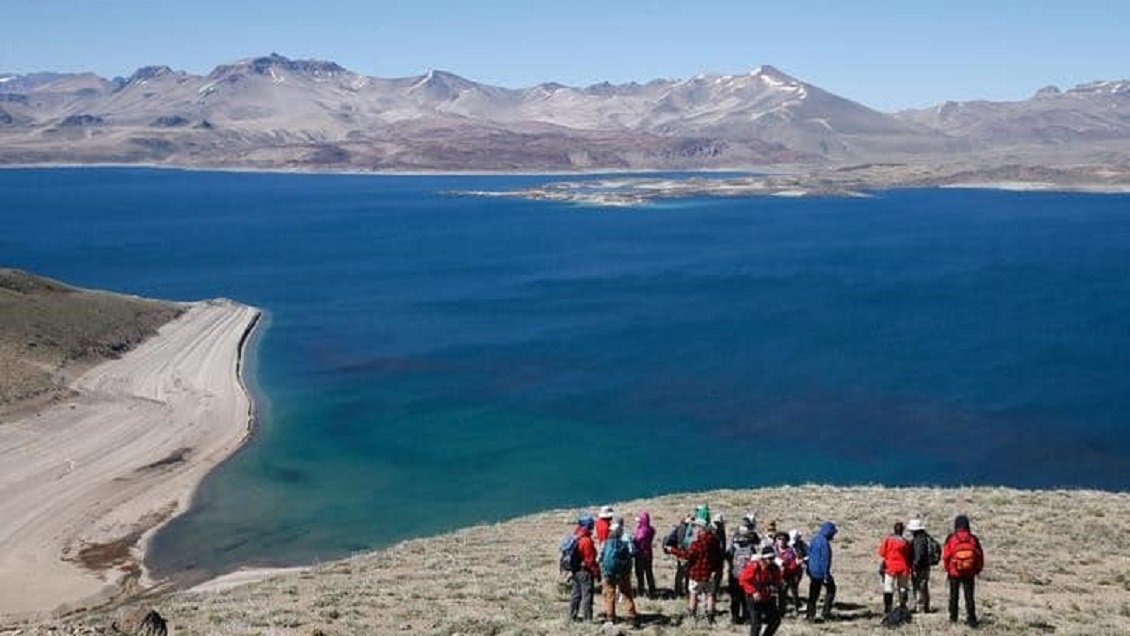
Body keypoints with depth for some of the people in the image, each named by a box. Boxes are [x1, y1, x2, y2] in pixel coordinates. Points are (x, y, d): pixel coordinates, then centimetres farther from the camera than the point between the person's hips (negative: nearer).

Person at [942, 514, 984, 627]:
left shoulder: (951, 539, -10)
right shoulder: (973, 539, -5)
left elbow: (946, 556, -6)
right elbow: (980, 556, 0)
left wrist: (946, 570, 7)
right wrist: (977, 571, 12)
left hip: (954, 572, -1)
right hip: (970, 573, 1)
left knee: (954, 595, 14)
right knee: (969, 596, 7)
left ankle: (953, 617, 22)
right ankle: (971, 619, 1)